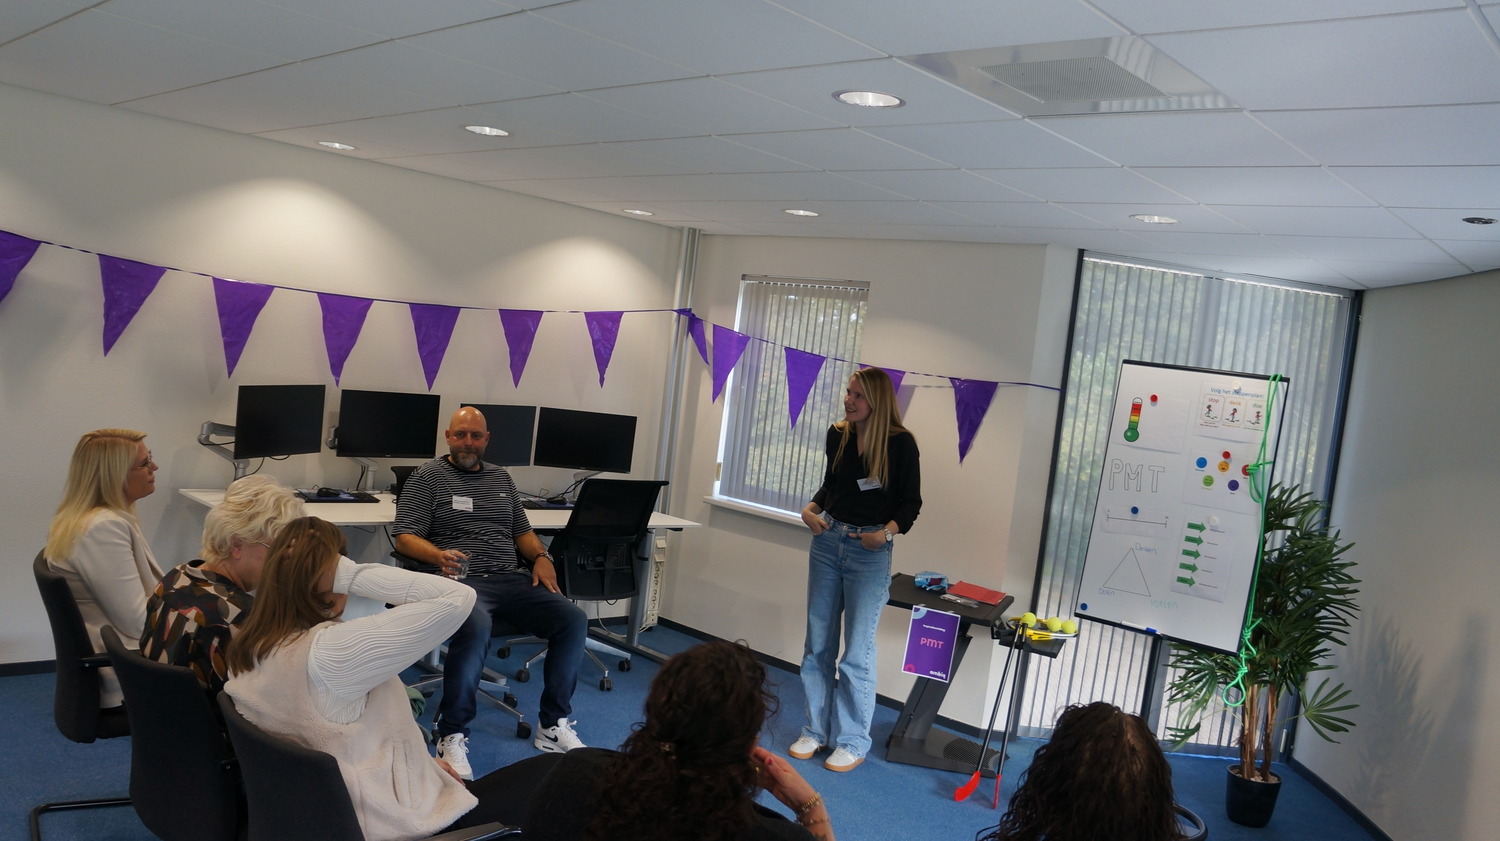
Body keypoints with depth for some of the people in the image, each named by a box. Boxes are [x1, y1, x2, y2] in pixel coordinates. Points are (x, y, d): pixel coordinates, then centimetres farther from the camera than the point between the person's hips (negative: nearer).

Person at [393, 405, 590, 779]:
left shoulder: (501, 477, 23)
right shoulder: (427, 477, 7)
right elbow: (404, 537, -1)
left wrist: (540, 557, 5)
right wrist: (440, 557, -21)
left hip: (512, 578, 5)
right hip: (462, 579, -5)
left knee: (573, 619, -16)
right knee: (476, 627, -39)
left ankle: (553, 726, -4)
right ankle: (452, 735, -22)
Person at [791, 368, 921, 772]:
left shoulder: (900, 443, -11)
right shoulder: (837, 435, 3)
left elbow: (910, 504, -6)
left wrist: (887, 531, -22)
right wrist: (810, 509, -2)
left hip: (870, 551, -5)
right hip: (827, 541, 5)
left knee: (857, 651, -1)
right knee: (818, 643, 10)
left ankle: (852, 742, 13)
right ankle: (816, 730, 23)